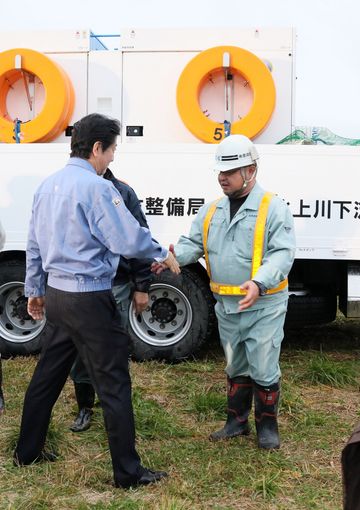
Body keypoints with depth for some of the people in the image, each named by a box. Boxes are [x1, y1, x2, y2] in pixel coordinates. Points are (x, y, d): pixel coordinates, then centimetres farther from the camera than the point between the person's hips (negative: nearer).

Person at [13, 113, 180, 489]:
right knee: (113, 384, 0)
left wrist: (33, 290, 25)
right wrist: (163, 255, 0)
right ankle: (128, 472, 10)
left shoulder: (48, 185, 9)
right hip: (89, 300, -9)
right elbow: (129, 240, -18)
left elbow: (34, 245, 16)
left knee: (48, 374, 20)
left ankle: (27, 451, 34)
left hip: (56, 295, 9)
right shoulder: (96, 187, -17)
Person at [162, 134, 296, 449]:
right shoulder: (211, 211, 8)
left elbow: (282, 253, -18)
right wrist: (170, 255, -17)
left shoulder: (273, 208, -11)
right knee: (236, 367, 19)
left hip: (263, 306, -5)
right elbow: (192, 245, 5)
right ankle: (237, 421, 34)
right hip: (226, 305, 6)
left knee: (264, 370, 2)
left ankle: (267, 426, 22)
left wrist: (259, 283, -35)